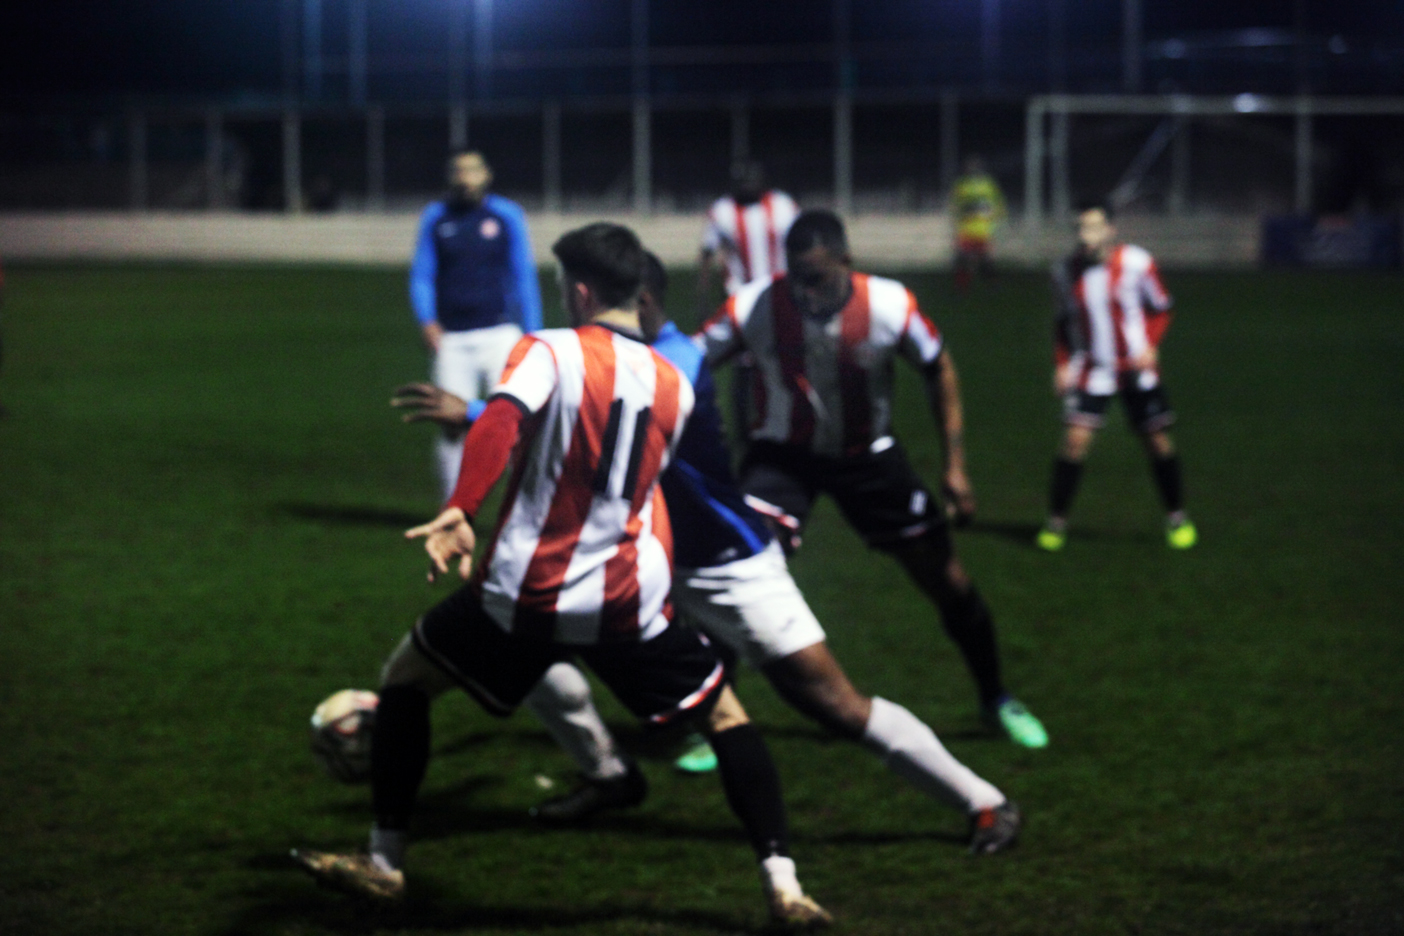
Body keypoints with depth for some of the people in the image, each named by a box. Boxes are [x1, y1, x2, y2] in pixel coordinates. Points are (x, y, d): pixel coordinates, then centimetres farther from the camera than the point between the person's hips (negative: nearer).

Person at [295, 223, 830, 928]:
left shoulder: (549, 351, -6)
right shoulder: (675, 386, 10)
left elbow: (502, 421, -26)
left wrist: (459, 512, -36)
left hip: (526, 591, -2)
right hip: (631, 601, 3)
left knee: (404, 677, 21)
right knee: (723, 713, 20)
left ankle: (384, 862, 22)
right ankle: (782, 883, 7)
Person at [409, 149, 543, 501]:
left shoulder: (507, 215, 5)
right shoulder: (435, 218, 9)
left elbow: (524, 278, 8)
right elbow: (421, 275, 10)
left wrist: (532, 336, 5)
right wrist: (427, 321, -7)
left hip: (500, 335, -2)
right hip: (452, 338, 2)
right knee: (451, 428, 0)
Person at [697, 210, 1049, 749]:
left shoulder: (890, 306, -23)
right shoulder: (753, 309, -25)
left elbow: (939, 370, -5)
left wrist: (955, 468, -5)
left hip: (867, 453, 2)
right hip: (783, 455, -2)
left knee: (947, 581, 5)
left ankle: (996, 701, 29)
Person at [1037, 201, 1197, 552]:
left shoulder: (1136, 264, -11)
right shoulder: (1066, 273, -2)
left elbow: (1160, 309, 1)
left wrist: (1150, 346, -13)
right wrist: (1062, 364, 1)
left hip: (1137, 368, -1)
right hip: (1092, 371, 1)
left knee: (1158, 441, 5)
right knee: (1075, 440, -11)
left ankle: (1177, 517, 23)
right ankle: (1056, 521, 0)